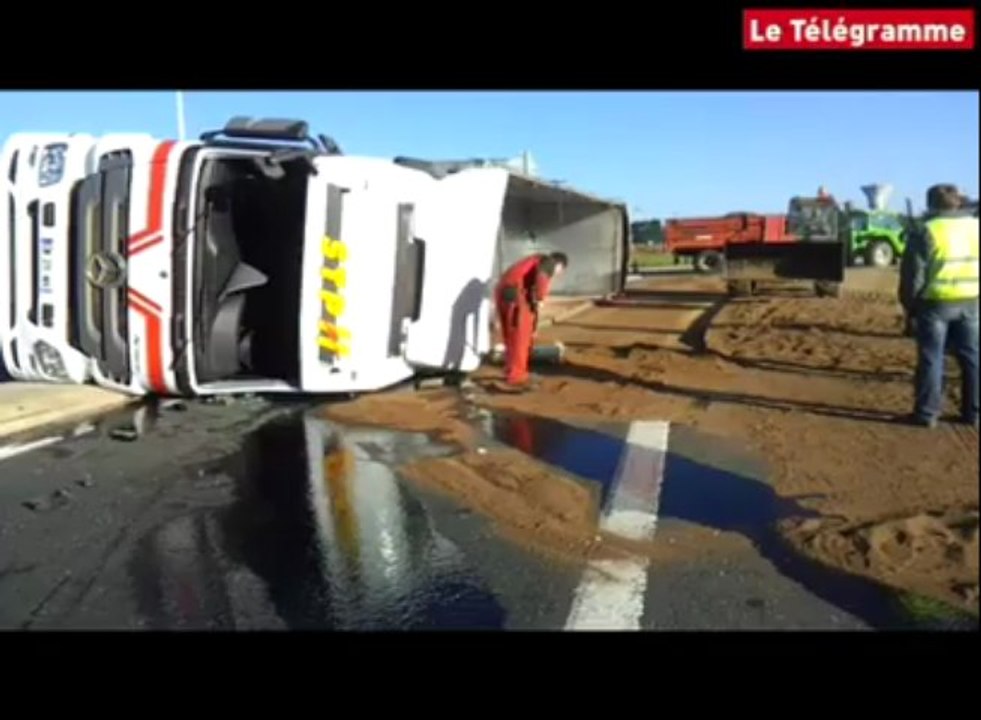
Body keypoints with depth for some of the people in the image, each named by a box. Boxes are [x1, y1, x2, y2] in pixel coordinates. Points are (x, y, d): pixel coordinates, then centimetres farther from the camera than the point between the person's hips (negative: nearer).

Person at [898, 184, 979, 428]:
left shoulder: (925, 231, -8)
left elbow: (913, 275, -9)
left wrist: (910, 308, -1)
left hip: (935, 302, -4)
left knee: (932, 358, 2)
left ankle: (927, 413, 5)